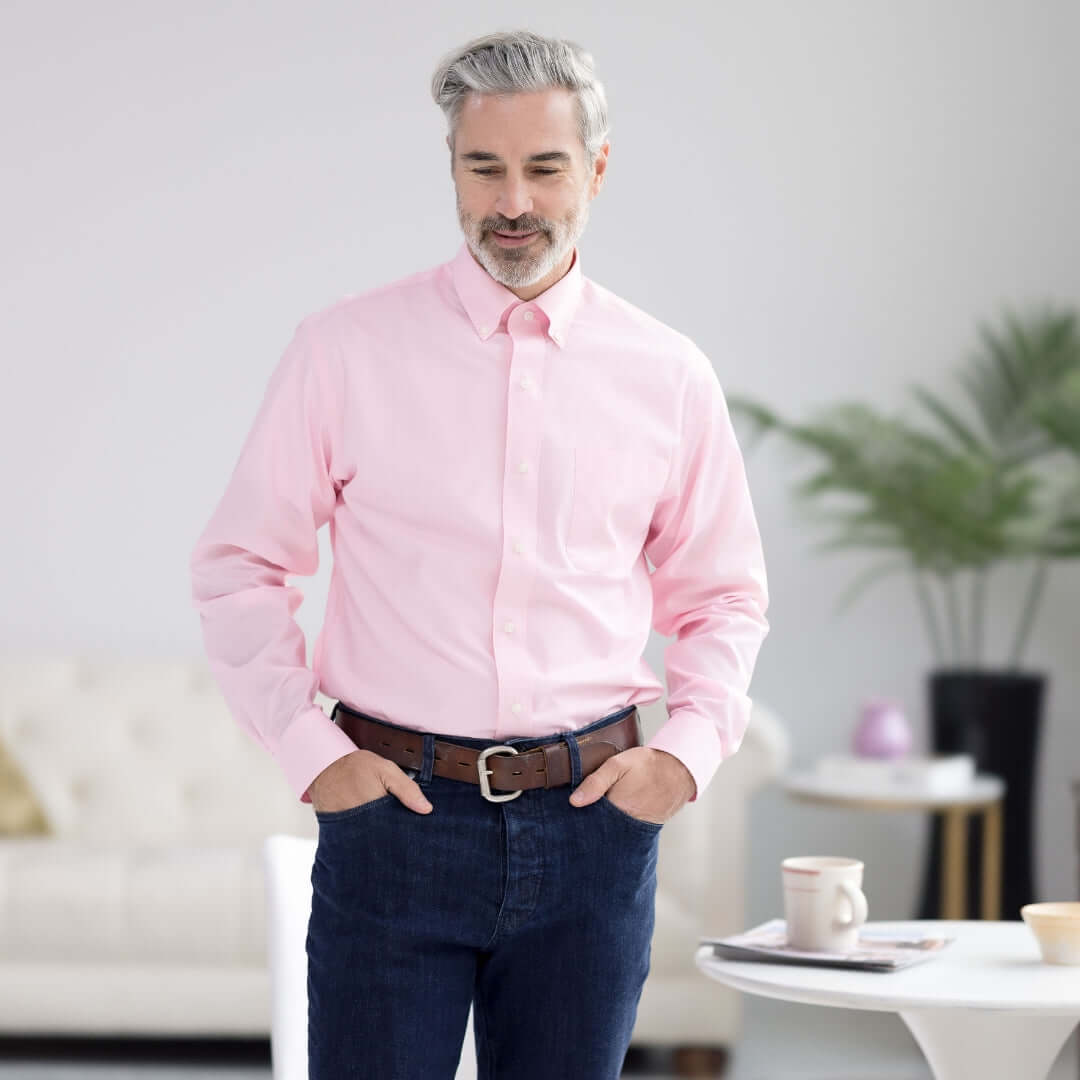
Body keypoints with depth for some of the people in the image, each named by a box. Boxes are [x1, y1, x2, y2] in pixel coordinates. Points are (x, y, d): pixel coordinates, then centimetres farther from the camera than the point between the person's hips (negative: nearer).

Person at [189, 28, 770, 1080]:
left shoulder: (669, 376, 7)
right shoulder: (345, 350, 1)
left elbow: (723, 597, 17)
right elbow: (238, 566, 6)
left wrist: (687, 752, 2)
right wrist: (307, 749, -4)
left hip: (591, 820, 2)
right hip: (394, 810, -2)